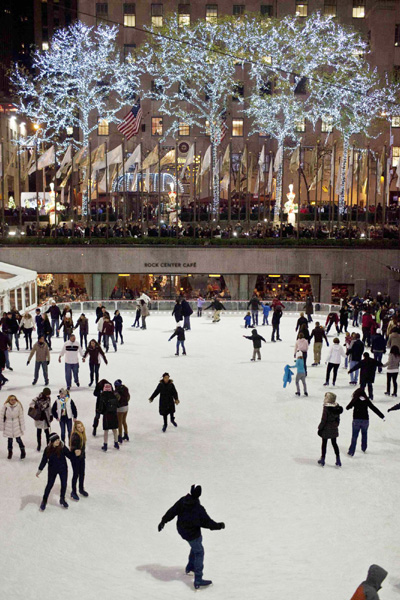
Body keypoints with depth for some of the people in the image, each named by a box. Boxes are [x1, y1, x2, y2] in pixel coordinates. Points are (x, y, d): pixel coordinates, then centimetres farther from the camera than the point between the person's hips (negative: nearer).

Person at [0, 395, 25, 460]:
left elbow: (21, 417, -5)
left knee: (18, 439, 4)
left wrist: (22, 427, -2)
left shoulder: (18, 406, -13)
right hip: (8, 426, 1)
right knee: (10, 440, 12)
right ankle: (10, 452, 34)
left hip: (16, 426, -1)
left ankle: (23, 452, 24)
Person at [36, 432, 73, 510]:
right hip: (52, 470, 0)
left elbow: (69, 455, -9)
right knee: (49, 485, 11)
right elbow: (44, 460, -5)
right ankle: (44, 500, 33)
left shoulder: (62, 448, -18)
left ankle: (62, 499, 35)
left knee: (64, 484, 9)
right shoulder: (48, 450, -15)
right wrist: (39, 470, -3)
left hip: (63, 469, 0)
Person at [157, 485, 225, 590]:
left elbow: (172, 511, -3)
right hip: (192, 533, -7)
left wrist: (163, 521, 11)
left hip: (182, 529, 7)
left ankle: (190, 567, 45)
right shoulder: (199, 509, -30)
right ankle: (198, 580, 9)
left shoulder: (182, 501, -14)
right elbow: (207, 523, -22)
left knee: (196, 546, 31)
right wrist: (219, 526, -7)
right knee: (199, 552, 8)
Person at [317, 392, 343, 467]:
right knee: (334, 443, 17)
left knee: (324, 444, 10)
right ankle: (338, 460, 18)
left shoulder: (326, 407, -23)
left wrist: (320, 428, -9)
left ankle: (322, 459, 20)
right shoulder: (337, 406, -4)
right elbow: (338, 418, 6)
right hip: (334, 429, 5)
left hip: (326, 429, -5)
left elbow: (324, 419, -19)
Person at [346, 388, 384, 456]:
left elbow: (347, 408, 3)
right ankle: (364, 448, 34)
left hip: (356, 420, -2)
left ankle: (351, 452, -1)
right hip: (365, 420, 2)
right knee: (364, 434, 22)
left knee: (354, 436, 1)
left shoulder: (355, 400, -4)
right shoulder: (366, 400, 0)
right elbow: (374, 409, 2)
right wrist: (382, 416, 7)